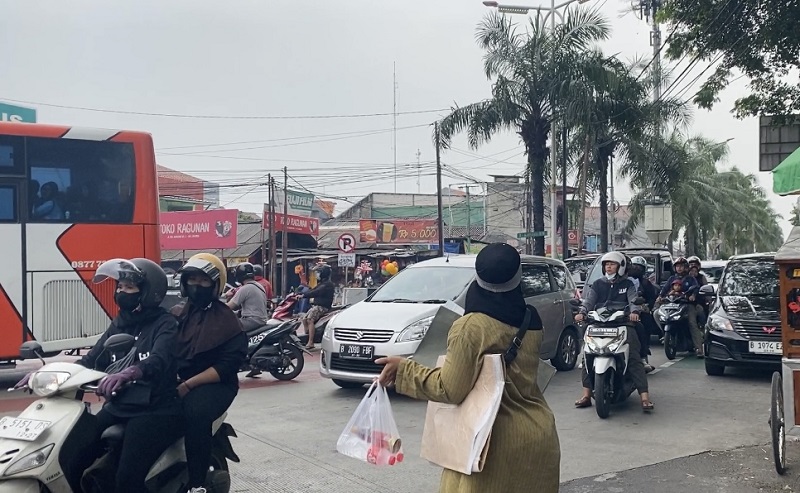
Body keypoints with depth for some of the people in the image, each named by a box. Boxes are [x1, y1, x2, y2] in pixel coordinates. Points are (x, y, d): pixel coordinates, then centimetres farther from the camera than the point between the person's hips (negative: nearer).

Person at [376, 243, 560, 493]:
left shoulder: (472, 327, -18)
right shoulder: (531, 321, 2)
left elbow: (451, 390, -16)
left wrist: (404, 368, -8)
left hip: (498, 440, -6)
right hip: (539, 434, 6)